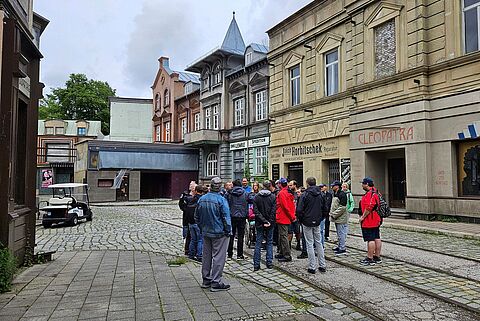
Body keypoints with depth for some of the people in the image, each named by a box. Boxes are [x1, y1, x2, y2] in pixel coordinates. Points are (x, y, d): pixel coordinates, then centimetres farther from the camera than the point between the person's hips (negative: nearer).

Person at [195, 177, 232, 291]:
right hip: (219, 233, -6)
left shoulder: (201, 199, 2)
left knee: (206, 256, 16)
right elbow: (226, 218, -16)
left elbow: (197, 217, 11)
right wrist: (228, 231, -6)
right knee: (218, 257, 1)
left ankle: (206, 280, 26)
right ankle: (216, 282, 5)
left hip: (206, 233, 6)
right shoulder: (221, 200, -18)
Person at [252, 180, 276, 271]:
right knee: (269, 243, 11)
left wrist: (263, 221, -11)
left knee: (258, 243, 6)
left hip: (259, 224, 1)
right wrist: (269, 221, -7)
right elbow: (273, 211, -11)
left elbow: (255, 210, -9)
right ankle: (269, 263, 12)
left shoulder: (257, 197, -3)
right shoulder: (273, 197, -6)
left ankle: (256, 264, 4)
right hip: (270, 224, 0)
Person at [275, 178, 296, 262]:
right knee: (281, 236, 18)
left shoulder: (281, 193, -16)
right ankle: (282, 253, 27)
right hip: (287, 219, 10)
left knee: (283, 236, -5)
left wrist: (292, 217, -11)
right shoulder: (288, 193, 12)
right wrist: (292, 216, 12)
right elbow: (292, 205, 13)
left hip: (282, 219, -10)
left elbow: (285, 207, -19)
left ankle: (287, 256, -2)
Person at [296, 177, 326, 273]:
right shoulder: (320, 195, 5)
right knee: (319, 243, 13)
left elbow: (299, 210, -14)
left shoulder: (305, 195, -11)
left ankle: (312, 267, 4)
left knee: (310, 244, 0)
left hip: (307, 223, -5)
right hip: (317, 223, 5)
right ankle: (322, 265, 16)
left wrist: (300, 220, 0)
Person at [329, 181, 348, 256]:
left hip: (341, 218, -10)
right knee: (339, 233, 17)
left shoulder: (342, 194, -16)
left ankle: (342, 249, 2)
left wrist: (334, 215, -18)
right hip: (336, 218, 10)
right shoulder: (335, 194, 16)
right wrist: (331, 213, 10)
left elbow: (342, 207, -21)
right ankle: (340, 247, 27)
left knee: (341, 233, -4)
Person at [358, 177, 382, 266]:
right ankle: (377, 257, 20)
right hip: (376, 221, 11)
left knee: (370, 240, -7)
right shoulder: (375, 193, 16)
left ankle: (370, 259, -3)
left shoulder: (370, 194, -19)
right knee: (377, 238, 13)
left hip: (369, 222, -11)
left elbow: (369, 207, -26)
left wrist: (362, 217, -17)